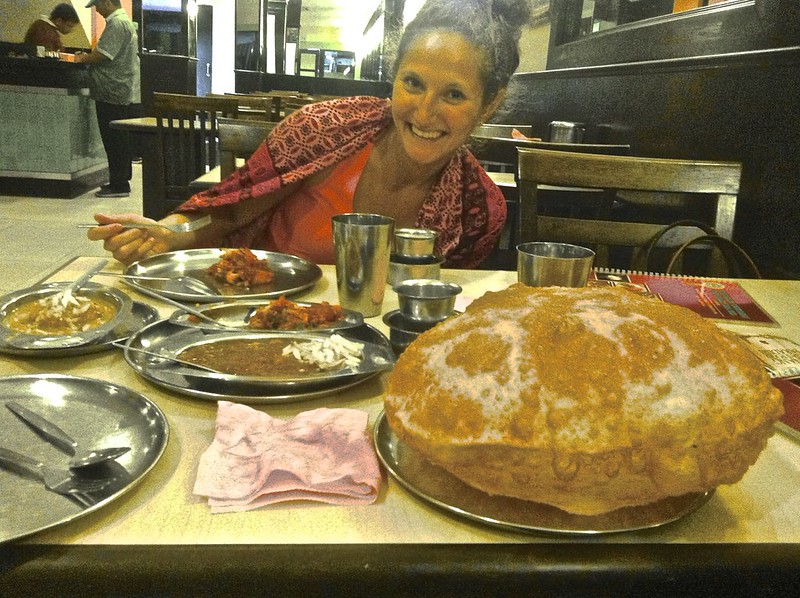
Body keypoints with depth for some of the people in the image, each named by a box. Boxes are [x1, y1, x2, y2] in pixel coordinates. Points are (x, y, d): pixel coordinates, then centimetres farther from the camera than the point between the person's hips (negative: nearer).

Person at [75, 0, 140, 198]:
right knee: (119, 139, 14)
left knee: (114, 139, -5)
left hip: (114, 91, -10)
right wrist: (88, 57, 14)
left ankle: (119, 185, -1)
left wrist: (83, 58, -1)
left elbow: (101, 54, -18)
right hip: (123, 90, 10)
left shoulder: (116, 24, -15)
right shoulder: (125, 21, 18)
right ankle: (121, 181, 21)